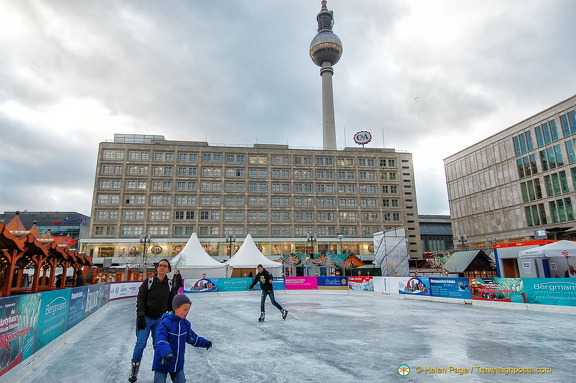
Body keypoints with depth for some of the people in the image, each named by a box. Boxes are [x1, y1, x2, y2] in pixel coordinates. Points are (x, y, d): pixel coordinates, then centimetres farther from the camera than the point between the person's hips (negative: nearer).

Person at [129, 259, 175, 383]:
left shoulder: (170, 284, 1)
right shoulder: (148, 282, -8)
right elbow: (140, 300, -9)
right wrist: (140, 317, -17)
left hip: (160, 319, 2)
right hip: (145, 318, -2)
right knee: (141, 344, 0)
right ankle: (134, 369, 21)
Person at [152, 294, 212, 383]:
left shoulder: (186, 324, -1)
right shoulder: (166, 323, -23)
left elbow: (191, 337, 10)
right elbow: (161, 340, -32)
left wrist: (204, 342, 2)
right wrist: (167, 354, -45)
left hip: (178, 362, 6)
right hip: (163, 362, -6)